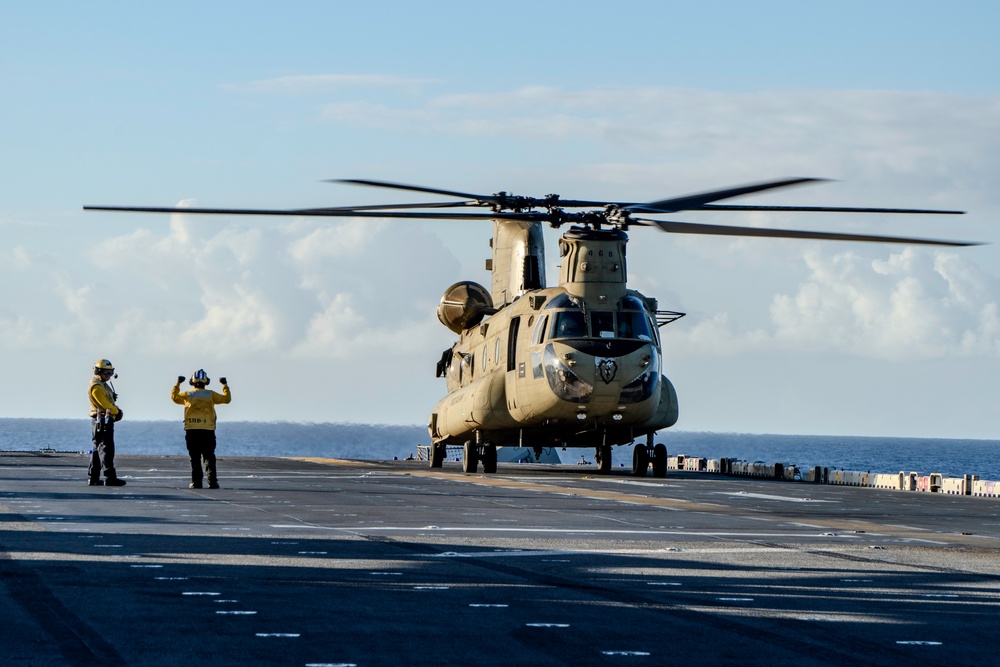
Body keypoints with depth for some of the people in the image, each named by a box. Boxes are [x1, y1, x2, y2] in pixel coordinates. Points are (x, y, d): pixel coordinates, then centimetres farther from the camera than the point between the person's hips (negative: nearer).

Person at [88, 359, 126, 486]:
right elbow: (105, 404, -18)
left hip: (106, 421, 11)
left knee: (98, 449, 13)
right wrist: (117, 412, -2)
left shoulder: (103, 384, 19)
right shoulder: (96, 387, -13)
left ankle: (93, 478, 18)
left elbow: (111, 402, 21)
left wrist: (117, 410, 2)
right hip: (102, 421, -11)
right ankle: (110, 478, -20)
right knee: (106, 448, -14)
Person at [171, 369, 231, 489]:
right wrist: (225, 385, 24)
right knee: (209, 457, 2)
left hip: (191, 431, 1)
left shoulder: (187, 395, 4)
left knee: (195, 458, 5)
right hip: (207, 430, -1)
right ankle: (212, 482, -7)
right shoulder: (211, 395, 1)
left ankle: (196, 482, 0)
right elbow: (226, 399, 11)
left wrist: (178, 384, 33)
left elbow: (174, 397, 21)